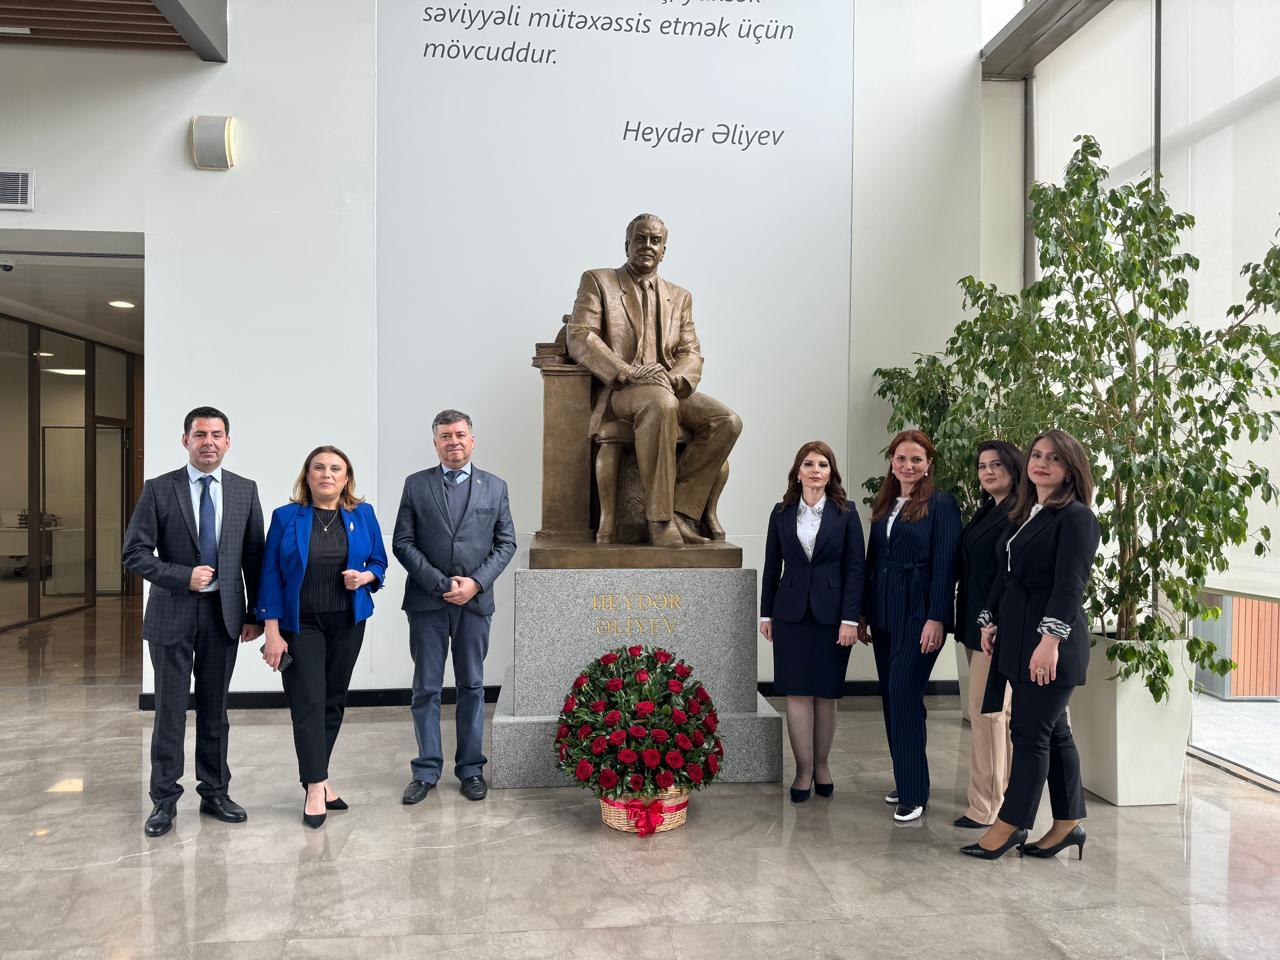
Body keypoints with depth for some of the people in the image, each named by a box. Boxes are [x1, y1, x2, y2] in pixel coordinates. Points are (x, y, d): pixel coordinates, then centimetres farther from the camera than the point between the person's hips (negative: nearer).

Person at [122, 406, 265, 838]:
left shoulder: (245, 491, 3)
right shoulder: (159, 490, -4)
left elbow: (253, 556, 6)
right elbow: (134, 553, -6)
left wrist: (256, 614, 4)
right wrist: (184, 575, -17)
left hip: (224, 613, 2)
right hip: (172, 613, -2)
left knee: (215, 710, 12)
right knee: (170, 710, 5)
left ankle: (215, 793, 25)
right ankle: (164, 800, 19)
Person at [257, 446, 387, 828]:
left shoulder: (363, 515, 3)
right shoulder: (286, 517, -2)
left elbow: (379, 562, 11)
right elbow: (271, 576, -3)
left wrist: (365, 576, -13)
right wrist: (272, 632, -8)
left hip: (347, 623, 3)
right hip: (300, 624, -3)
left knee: (334, 701, 9)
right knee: (308, 702, -7)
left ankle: (316, 776, 22)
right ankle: (316, 787, -2)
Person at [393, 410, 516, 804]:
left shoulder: (495, 487, 7)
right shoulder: (416, 484, 4)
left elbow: (506, 543, 5)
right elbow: (402, 542, -1)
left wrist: (475, 582, -9)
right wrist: (440, 583, -11)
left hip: (475, 601, 1)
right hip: (426, 601, -1)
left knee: (472, 686, 8)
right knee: (426, 688, 5)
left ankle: (471, 768, 19)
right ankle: (426, 771, 16)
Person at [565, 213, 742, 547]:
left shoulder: (679, 297, 24)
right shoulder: (597, 281, 11)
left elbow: (691, 353, 14)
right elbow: (578, 338, -3)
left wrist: (675, 378, -11)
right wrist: (629, 372, -18)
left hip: (668, 390, 5)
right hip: (618, 392, -5)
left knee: (727, 421, -22)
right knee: (661, 404, -38)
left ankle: (681, 511, -21)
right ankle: (659, 517, -32)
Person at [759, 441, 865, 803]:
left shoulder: (845, 514, 0)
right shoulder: (782, 513, 5)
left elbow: (854, 568, -3)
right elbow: (772, 566, 8)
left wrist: (850, 619, -9)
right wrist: (766, 613, 6)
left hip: (831, 613, -1)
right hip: (791, 613, 1)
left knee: (826, 693, 7)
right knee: (797, 692, 1)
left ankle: (821, 764, 23)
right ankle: (804, 768, 11)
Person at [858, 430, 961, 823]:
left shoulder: (941, 504, -6)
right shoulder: (884, 505, 13)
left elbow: (945, 563, -11)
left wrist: (937, 618, -17)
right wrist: (863, 613, 13)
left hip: (918, 612, -7)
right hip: (884, 613, 7)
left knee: (904, 696, -9)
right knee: (891, 698, 11)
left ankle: (914, 793, 0)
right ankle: (905, 781, 24)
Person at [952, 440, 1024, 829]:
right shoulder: (986, 511, 16)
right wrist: (967, 623, 15)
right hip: (976, 625, 10)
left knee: (986, 712, -4)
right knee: (997, 710, 16)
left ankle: (986, 806, 4)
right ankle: (1004, 791, 26)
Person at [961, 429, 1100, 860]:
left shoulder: (1076, 517, -10)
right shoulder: (1025, 514, 15)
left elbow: (1069, 584, -18)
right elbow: (1005, 575, 18)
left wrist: (1050, 639, -24)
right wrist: (990, 621, 13)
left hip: (1050, 647, -8)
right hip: (1017, 639, 8)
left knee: (1031, 732, -2)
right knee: (1053, 731, 14)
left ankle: (1010, 825, 8)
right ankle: (1069, 824, 23)